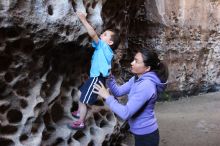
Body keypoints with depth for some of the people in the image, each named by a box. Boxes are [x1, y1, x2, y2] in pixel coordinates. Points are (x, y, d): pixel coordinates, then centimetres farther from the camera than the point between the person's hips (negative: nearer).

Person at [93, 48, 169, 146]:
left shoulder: (146, 86, -29)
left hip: (146, 136, -9)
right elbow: (118, 91, 4)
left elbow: (125, 113, -32)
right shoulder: (138, 79, 2)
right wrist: (109, 76, -10)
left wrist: (107, 96, -24)